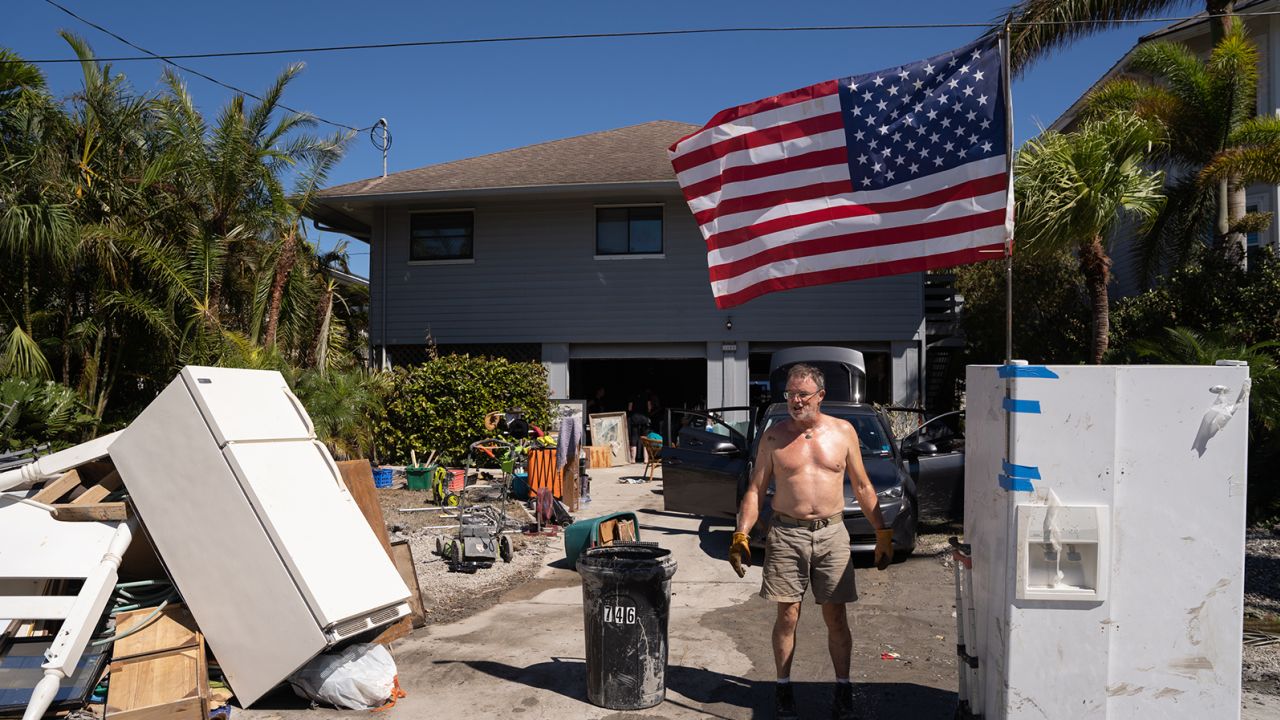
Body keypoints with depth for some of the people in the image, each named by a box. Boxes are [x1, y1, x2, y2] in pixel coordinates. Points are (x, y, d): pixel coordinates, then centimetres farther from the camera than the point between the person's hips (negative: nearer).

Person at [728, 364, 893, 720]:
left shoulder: (843, 432, 4)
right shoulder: (774, 436, 2)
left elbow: (862, 487, 10)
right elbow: (755, 490, 3)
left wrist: (882, 532, 7)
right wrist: (741, 535, -7)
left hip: (832, 533, 1)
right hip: (786, 534, 0)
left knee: (836, 617, 5)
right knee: (787, 616, 4)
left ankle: (843, 688, 20)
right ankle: (783, 688, 18)